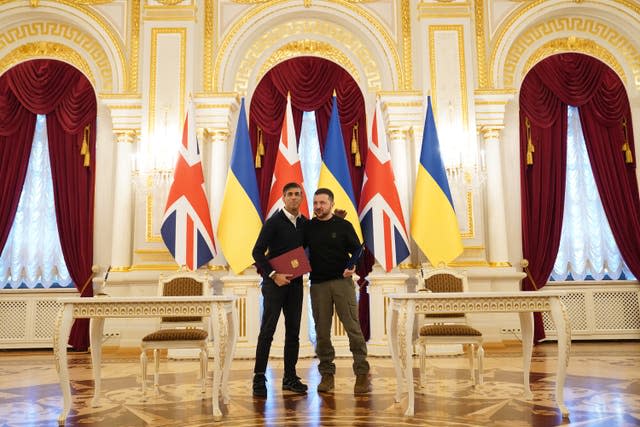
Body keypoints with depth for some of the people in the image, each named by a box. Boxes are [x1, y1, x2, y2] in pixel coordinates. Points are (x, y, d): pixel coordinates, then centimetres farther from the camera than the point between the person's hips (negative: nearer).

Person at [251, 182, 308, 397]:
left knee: (293, 331, 8)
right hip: (274, 282, -5)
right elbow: (257, 252, -11)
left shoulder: (305, 224, 9)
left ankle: (290, 377, 16)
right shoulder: (274, 222, -6)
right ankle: (259, 377, 2)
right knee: (267, 330, -5)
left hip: (295, 283, 5)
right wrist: (273, 274, -17)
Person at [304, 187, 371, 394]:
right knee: (322, 331, 4)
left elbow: (357, 250, 3)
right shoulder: (308, 227, 10)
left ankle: (362, 373, 0)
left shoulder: (343, 225, 4)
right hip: (318, 284, 3)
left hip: (342, 282, -2)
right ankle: (327, 374, 15)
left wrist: (353, 266, -16)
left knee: (353, 327, -7)